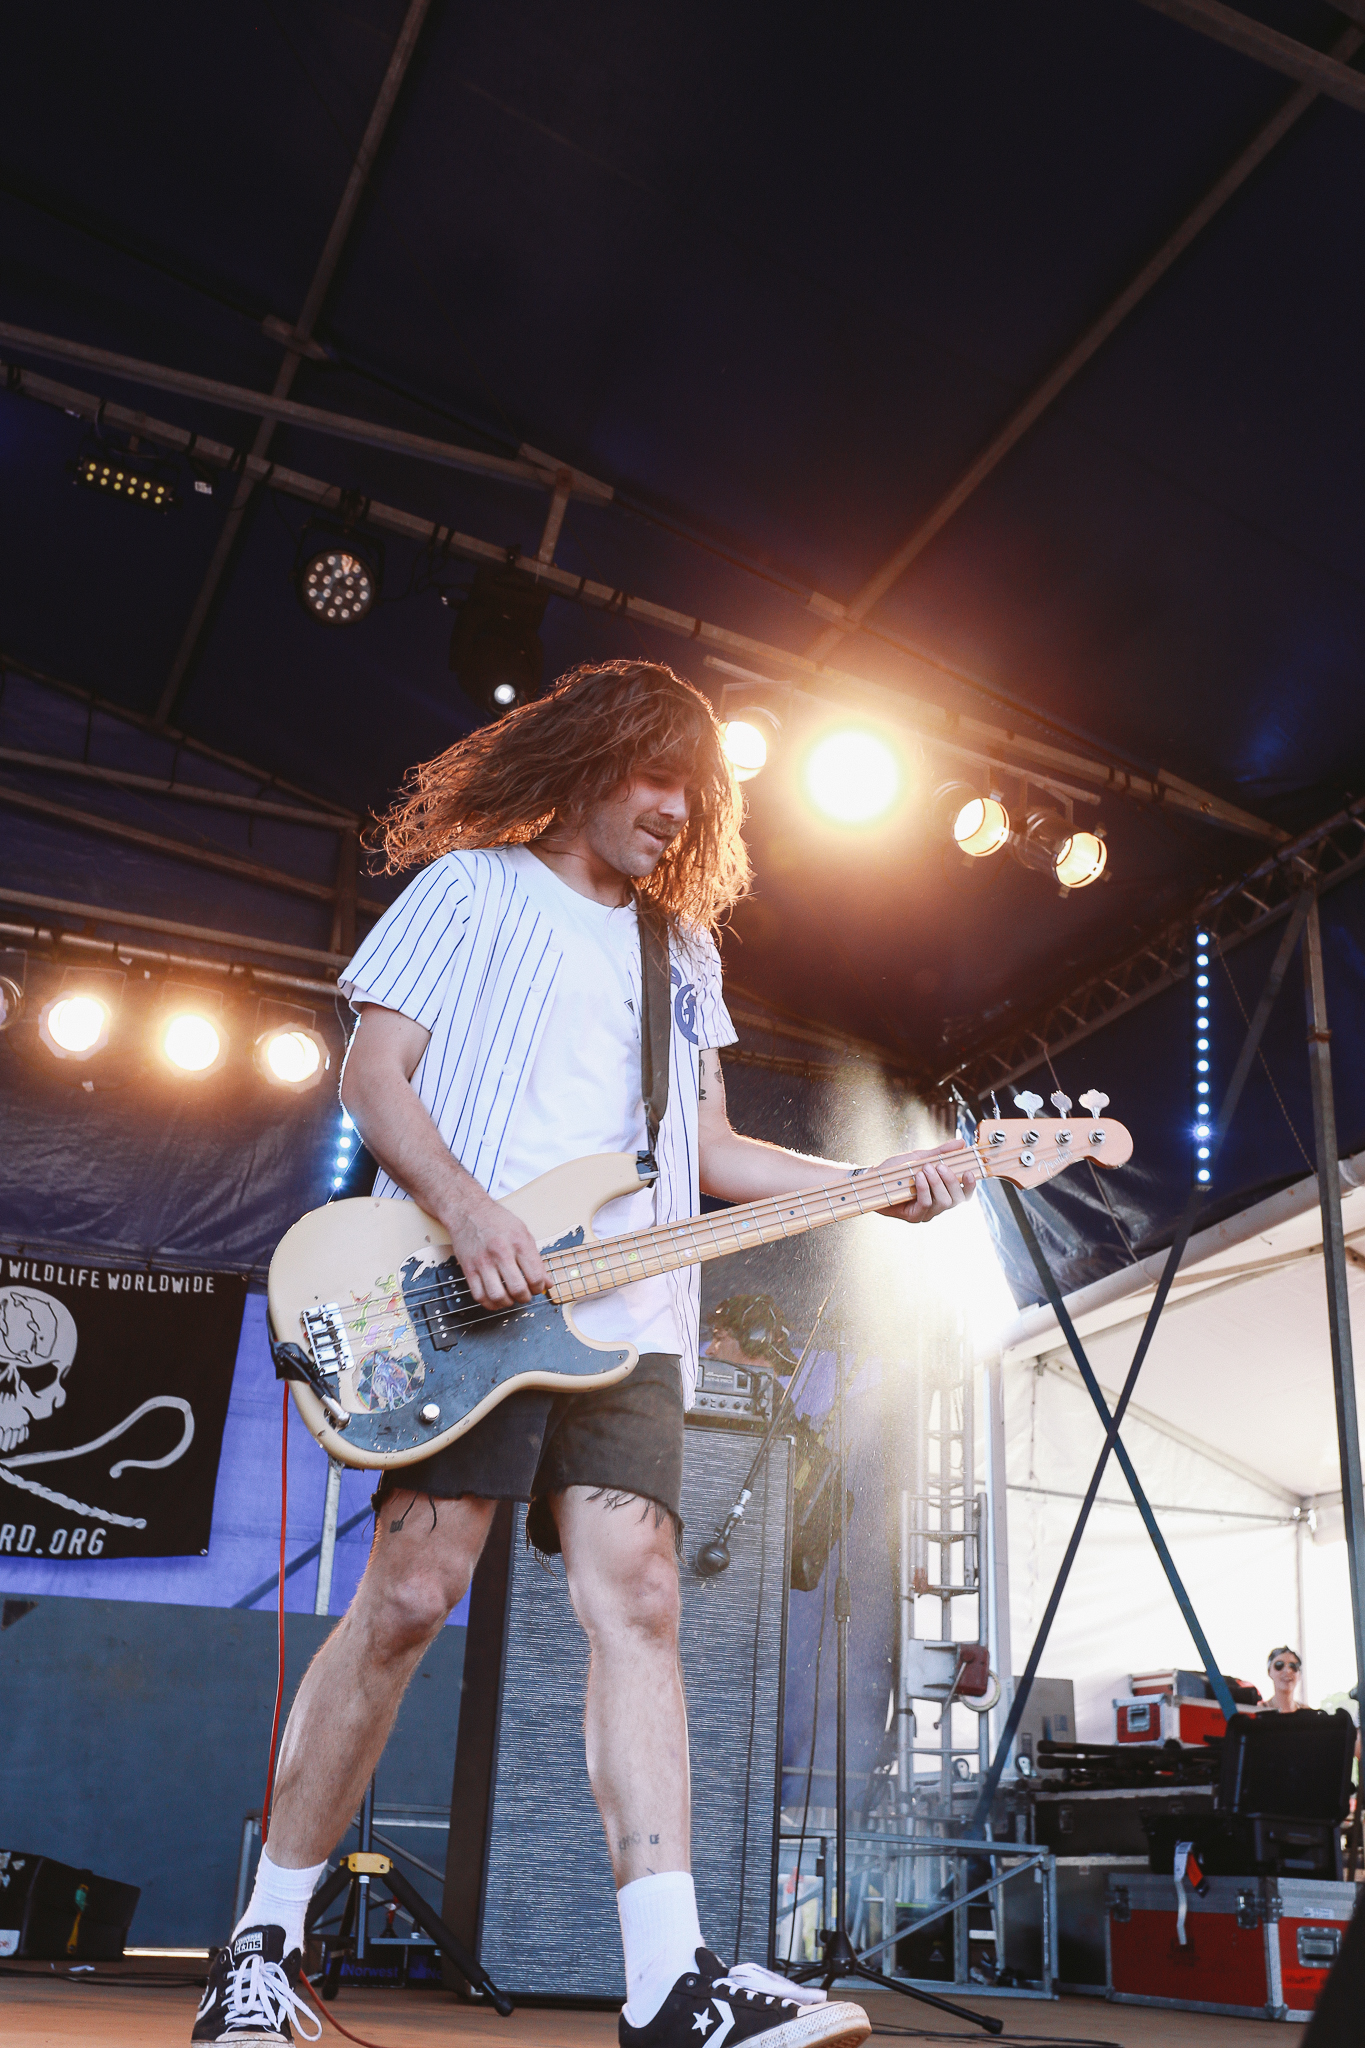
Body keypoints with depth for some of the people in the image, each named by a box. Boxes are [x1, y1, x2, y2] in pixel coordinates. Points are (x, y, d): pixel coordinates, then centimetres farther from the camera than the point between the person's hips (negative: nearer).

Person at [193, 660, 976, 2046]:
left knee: (635, 1596, -7)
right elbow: (372, 1071, 1)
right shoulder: (469, 888, 10)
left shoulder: (683, 953, 25)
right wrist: (466, 1210, -17)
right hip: (457, 1304, -4)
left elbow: (709, 1154, 21)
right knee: (410, 1593, -9)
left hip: (625, 1314, 5)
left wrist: (872, 1184, 6)